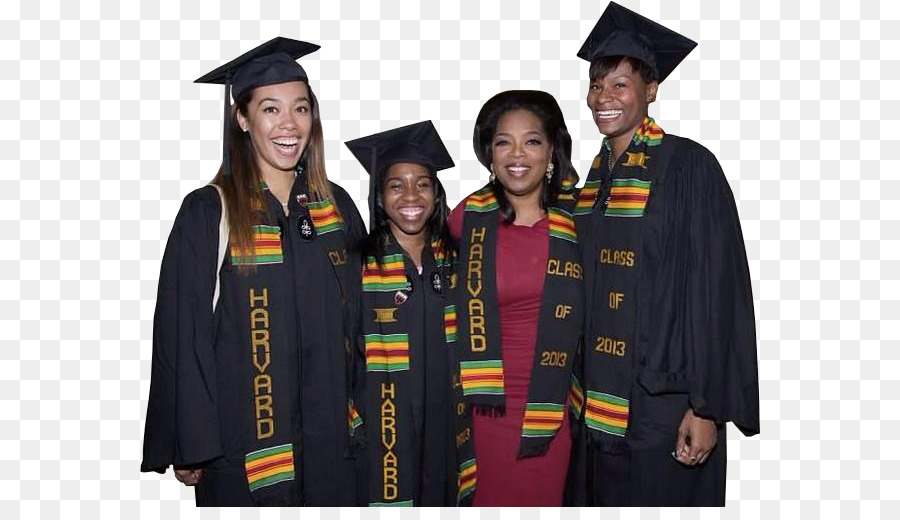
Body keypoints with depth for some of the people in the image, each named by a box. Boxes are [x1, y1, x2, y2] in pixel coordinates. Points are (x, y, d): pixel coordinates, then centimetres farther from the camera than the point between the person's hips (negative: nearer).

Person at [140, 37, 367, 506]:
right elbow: (183, 334, -7)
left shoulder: (336, 207, 3)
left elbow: (357, 319, 9)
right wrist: (189, 447, -7)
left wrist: (361, 414, 8)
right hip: (244, 441, -3)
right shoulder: (207, 213, -8)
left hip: (329, 435, 4)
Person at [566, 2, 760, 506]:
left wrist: (708, 406, -16)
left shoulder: (688, 166, -10)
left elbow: (717, 292, -14)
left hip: (662, 406, -6)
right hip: (599, 405, 6)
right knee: (604, 500, 15)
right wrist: (578, 389, 15)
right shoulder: (595, 177, 9)